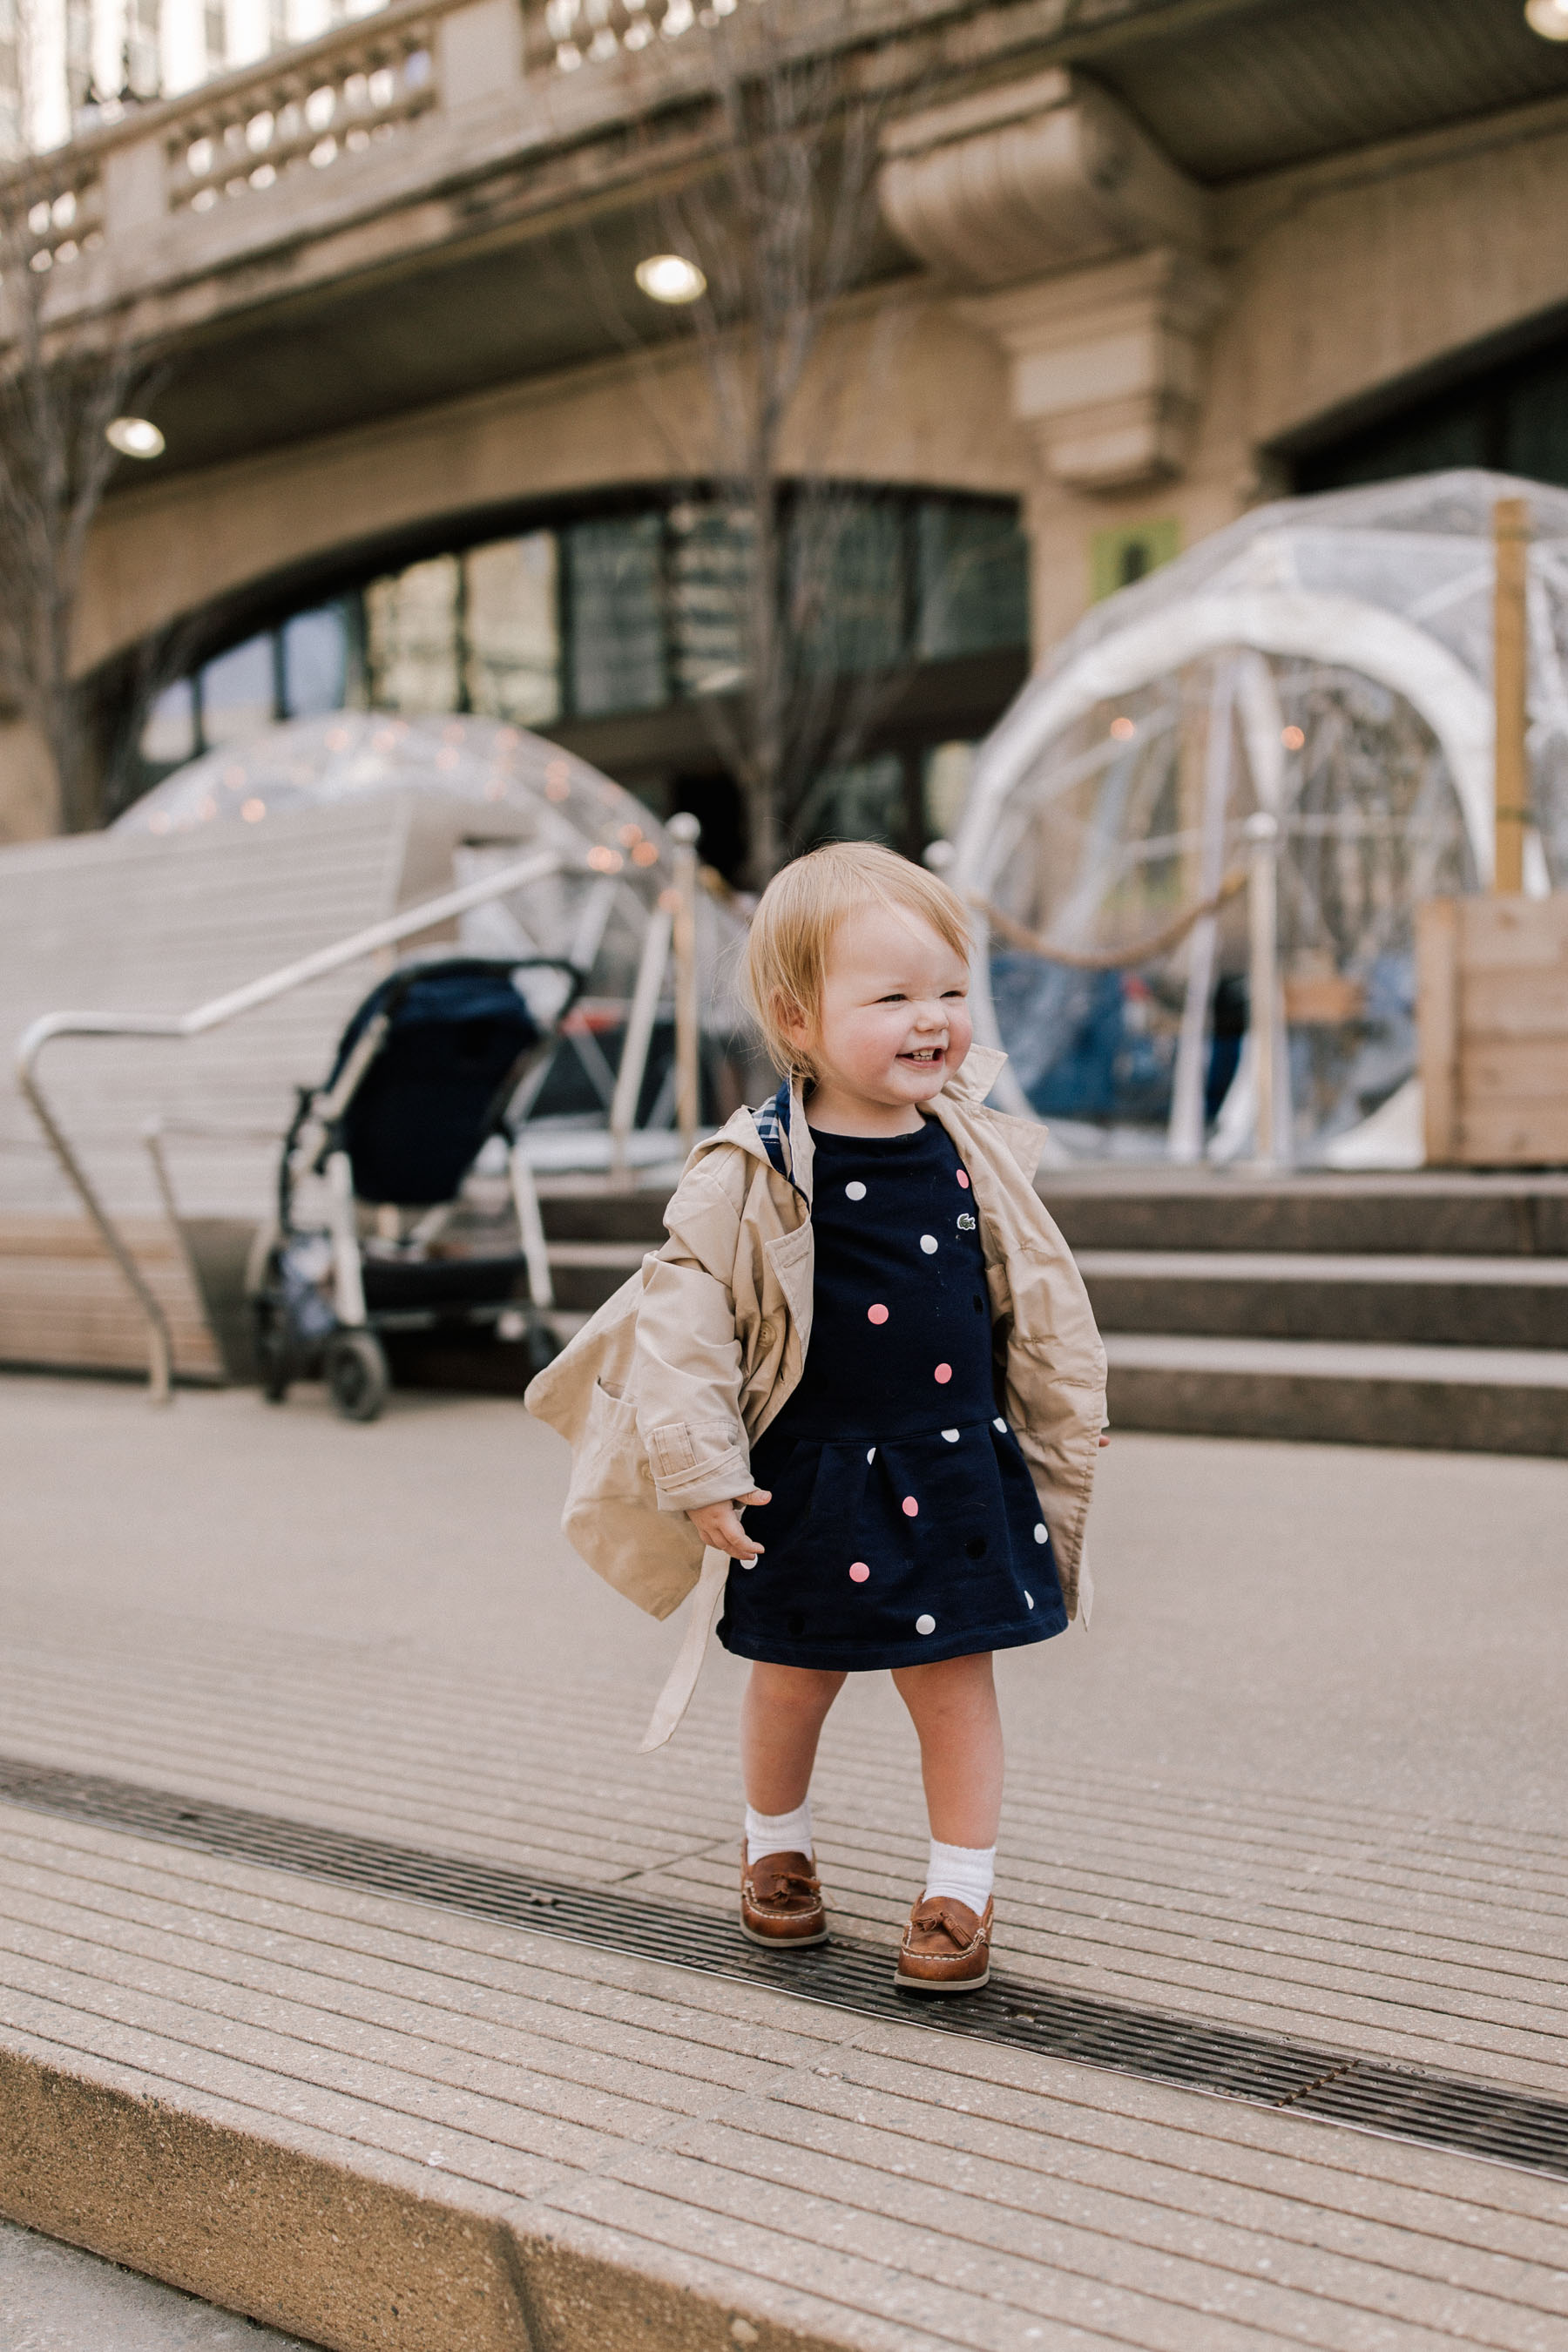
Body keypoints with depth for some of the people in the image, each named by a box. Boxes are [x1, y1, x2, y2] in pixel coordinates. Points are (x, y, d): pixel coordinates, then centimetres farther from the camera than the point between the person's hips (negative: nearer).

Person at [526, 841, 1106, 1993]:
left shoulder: (980, 1155, -2)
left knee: (954, 1683, 6)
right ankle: (778, 1851, 42)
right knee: (792, 1682, 16)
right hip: (811, 1485, -2)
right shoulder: (749, 1176, -15)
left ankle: (961, 1893, 23)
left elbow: (1046, 1314, 8)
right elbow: (681, 1319, -13)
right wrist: (699, 1470, -15)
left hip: (960, 1474, 2)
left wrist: (1065, 1452, 14)